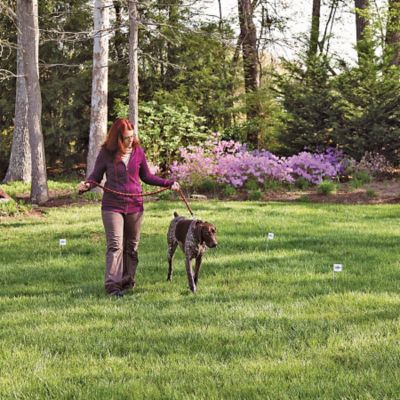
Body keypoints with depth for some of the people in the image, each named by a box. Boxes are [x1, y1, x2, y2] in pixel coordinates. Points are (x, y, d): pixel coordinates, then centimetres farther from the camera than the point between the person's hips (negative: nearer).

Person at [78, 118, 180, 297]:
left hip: (135, 205, 3)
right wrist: (87, 185, -17)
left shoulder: (138, 151, 4)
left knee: (131, 246, 10)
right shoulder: (106, 153, -4)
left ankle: (128, 280, 22)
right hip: (112, 206, -3)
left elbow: (146, 176, 15)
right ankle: (112, 284, -12)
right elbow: (96, 175, 4)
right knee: (115, 245, -10)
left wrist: (168, 183, 7)